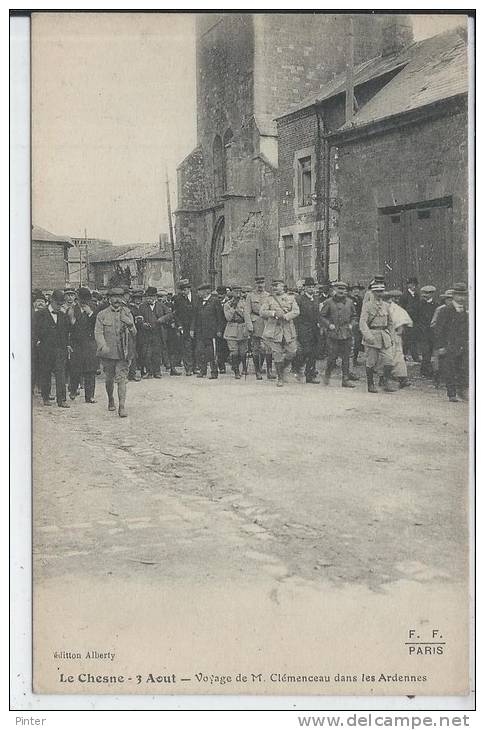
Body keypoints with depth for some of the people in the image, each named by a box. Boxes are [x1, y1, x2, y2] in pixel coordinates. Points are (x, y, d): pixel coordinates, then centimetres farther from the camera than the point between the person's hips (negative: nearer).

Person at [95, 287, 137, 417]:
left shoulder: (127, 313, 9)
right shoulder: (102, 314, 4)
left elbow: (134, 333, 8)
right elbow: (98, 333, -3)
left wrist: (130, 326, -15)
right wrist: (103, 346, -19)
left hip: (123, 352, 0)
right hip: (108, 353, 0)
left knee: (122, 379, -10)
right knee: (109, 379, 11)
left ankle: (122, 407, -12)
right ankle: (110, 400, 35)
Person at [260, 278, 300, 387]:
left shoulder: (290, 298, 10)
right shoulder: (268, 299, 7)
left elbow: (296, 311, -2)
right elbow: (262, 312, -2)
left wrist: (285, 316, -18)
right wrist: (274, 313, -18)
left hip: (288, 330, 2)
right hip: (273, 330, -1)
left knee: (291, 352, 0)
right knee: (277, 355, -3)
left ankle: (284, 368, 29)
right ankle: (279, 378, 9)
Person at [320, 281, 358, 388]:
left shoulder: (349, 302, 9)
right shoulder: (329, 302, -1)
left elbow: (354, 316, 20)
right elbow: (322, 316, 4)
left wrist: (351, 324, 4)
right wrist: (329, 324, -8)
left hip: (347, 334, 3)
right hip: (333, 333, -3)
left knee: (346, 357, 3)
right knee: (332, 356, -3)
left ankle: (346, 379, 9)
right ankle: (327, 376, 17)